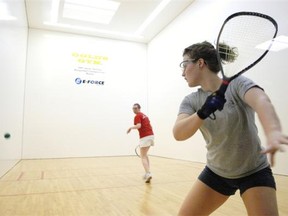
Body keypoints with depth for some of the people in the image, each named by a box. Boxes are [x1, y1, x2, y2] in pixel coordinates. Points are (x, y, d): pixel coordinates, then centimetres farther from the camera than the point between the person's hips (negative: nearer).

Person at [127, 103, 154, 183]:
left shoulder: (137, 116, -5)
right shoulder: (144, 115, 22)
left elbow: (138, 126, -24)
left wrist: (131, 127, -8)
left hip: (145, 137, -8)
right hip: (151, 135, 9)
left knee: (143, 157, -3)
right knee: (145, 155, 22)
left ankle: (148, 174, -18)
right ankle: (148, 173, 20)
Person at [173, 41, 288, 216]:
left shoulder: (237, 84, -15)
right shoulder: (191, 101, -6)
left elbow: (262, 101, -37)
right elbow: (178, 134, -22)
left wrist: (273, 132, -58)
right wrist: (203, 113, -40)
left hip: (254, 172, -3)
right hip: (216, 172, 4)